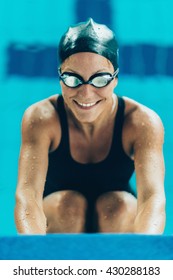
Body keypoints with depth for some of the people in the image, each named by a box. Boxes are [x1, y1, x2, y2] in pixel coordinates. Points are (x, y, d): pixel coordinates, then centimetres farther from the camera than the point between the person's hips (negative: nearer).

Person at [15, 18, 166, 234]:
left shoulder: (142, 122, -24)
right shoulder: (41, 119, -24)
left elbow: (153, 196, -38)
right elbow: (27, 194, -37)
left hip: (118, 221, 0)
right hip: (58, 217, 0)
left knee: (118, 203, -30)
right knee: (69, 202, -31)